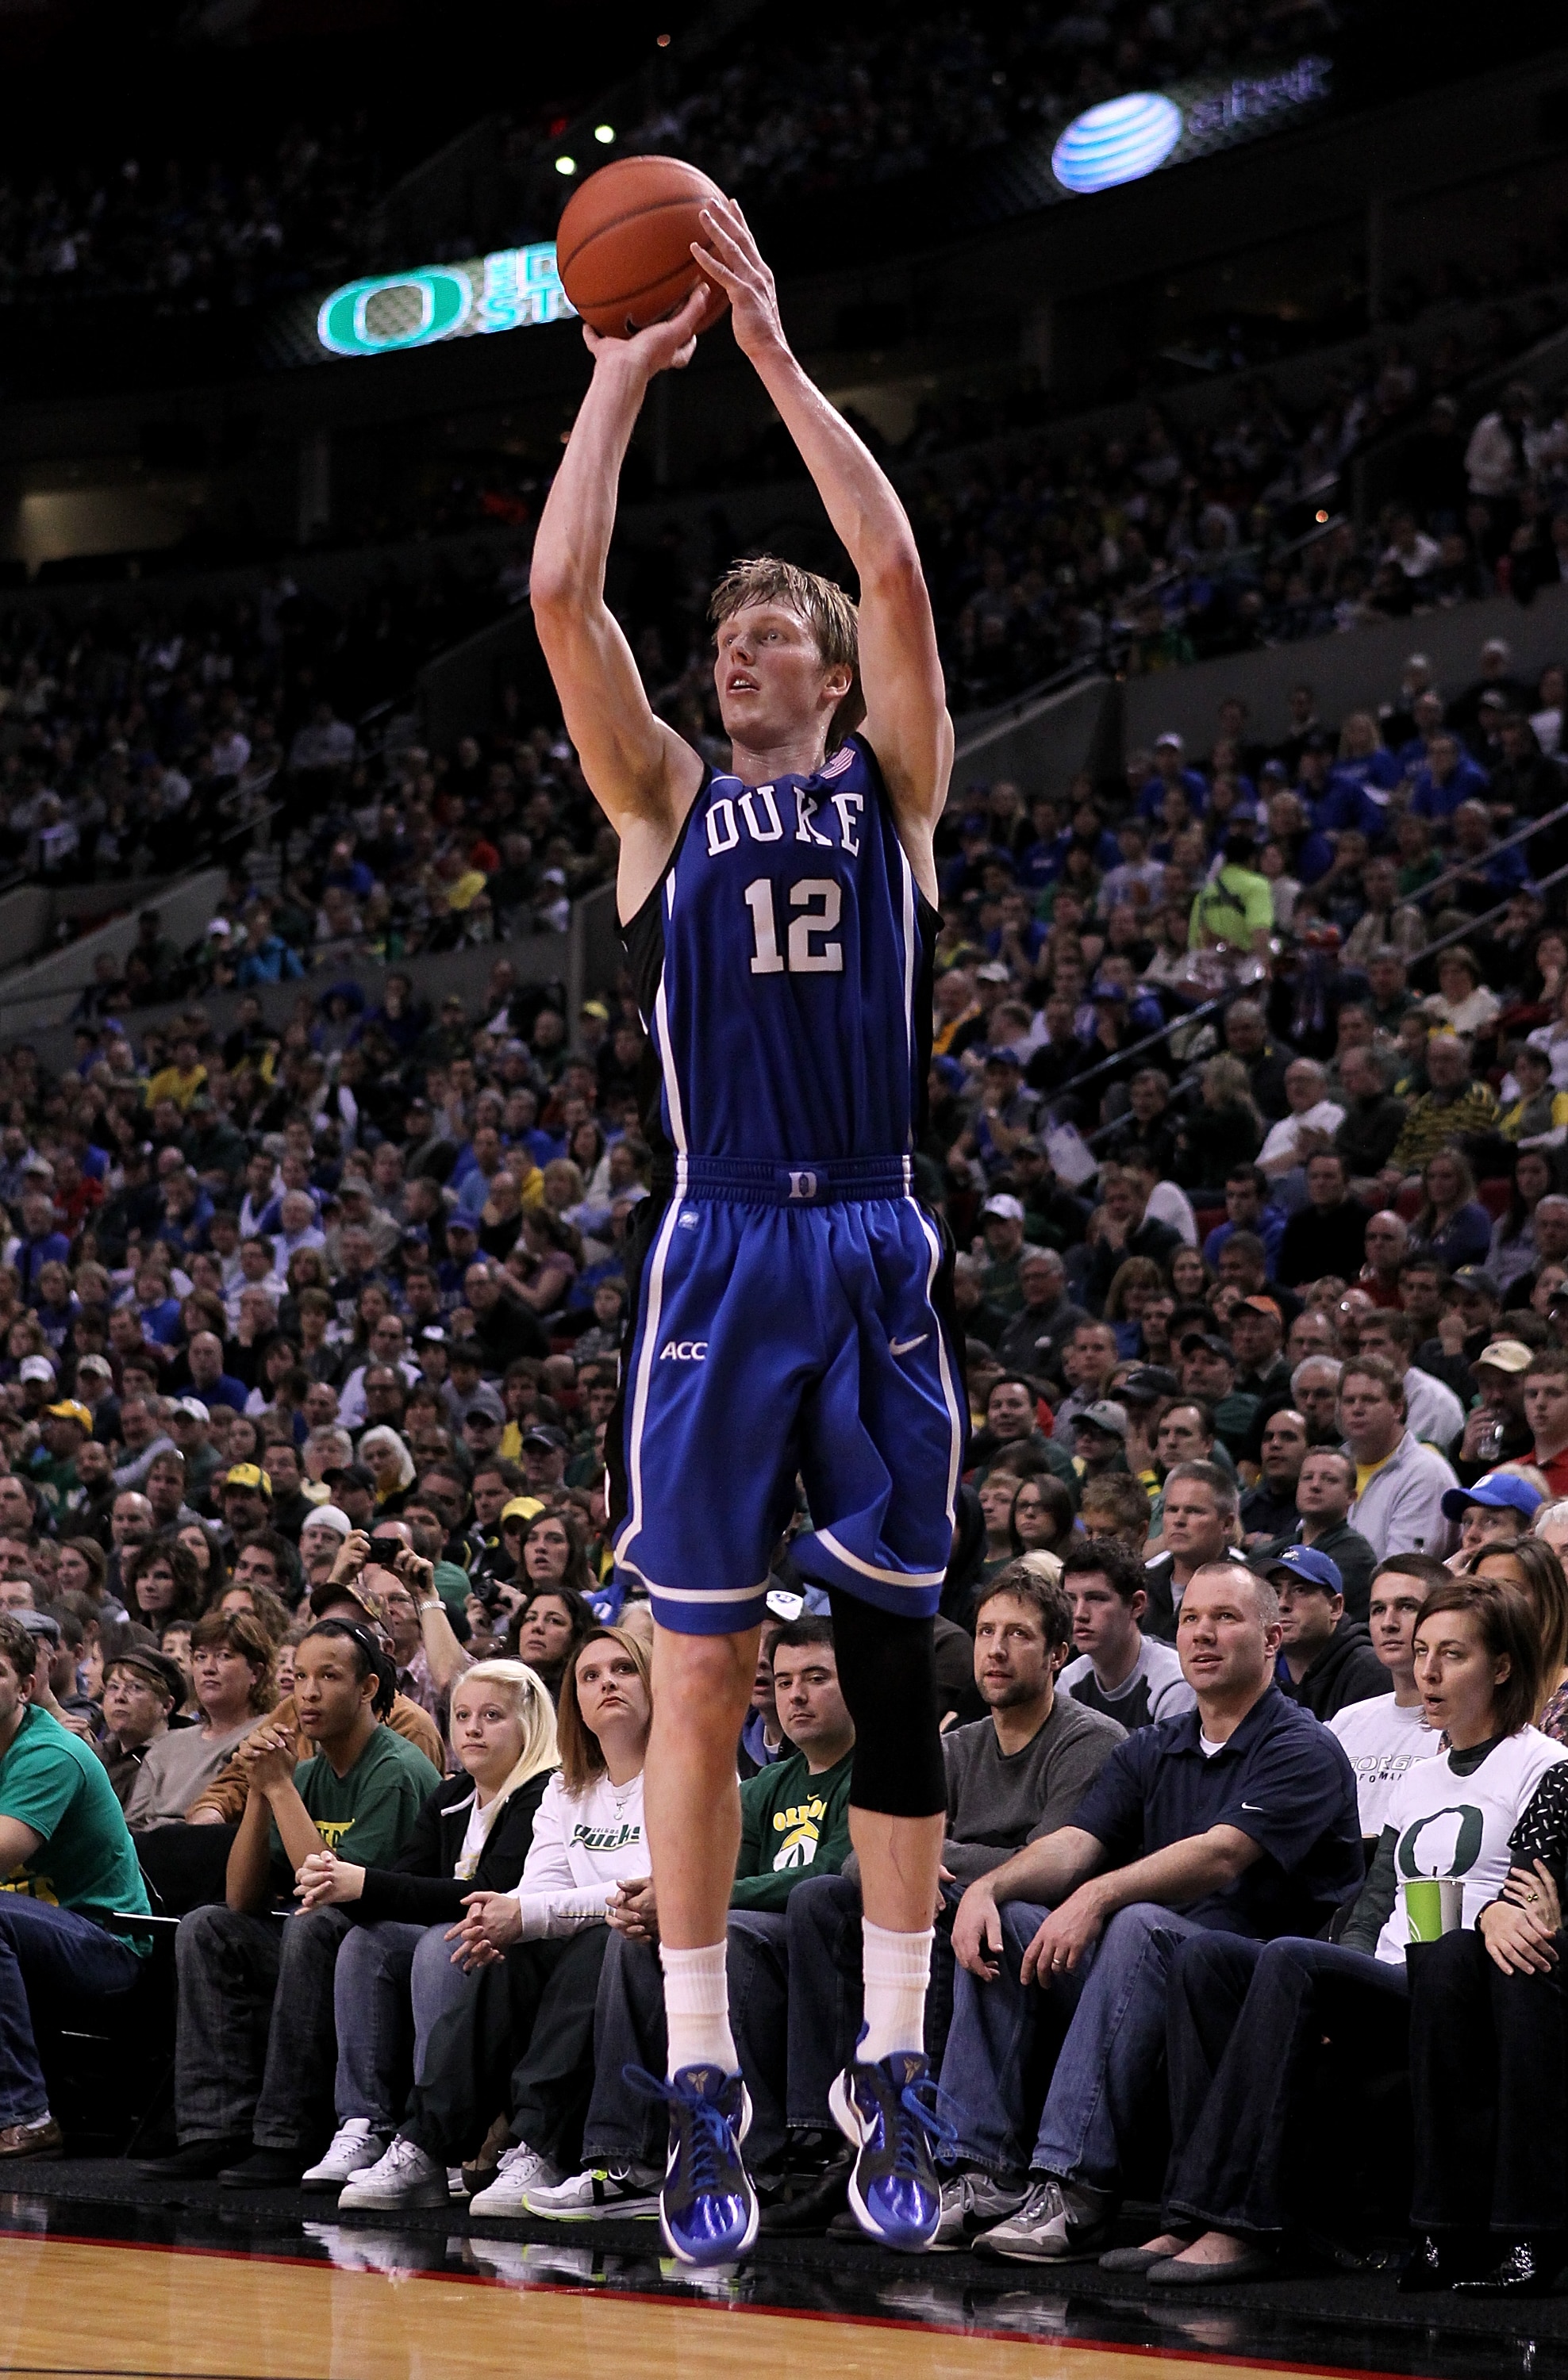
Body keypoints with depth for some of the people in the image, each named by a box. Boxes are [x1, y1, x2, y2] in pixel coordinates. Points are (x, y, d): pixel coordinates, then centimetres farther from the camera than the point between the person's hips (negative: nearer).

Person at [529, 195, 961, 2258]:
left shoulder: (892, 790, 10)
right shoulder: (668, 804, 12)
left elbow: (899, 575, -4)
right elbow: (562, 596, 0)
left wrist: (776, 355, -4)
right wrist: (626, 372, 1)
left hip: (874, 1265, 0)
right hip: (713, 1260, 0)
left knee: (895, 1668, 3)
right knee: (701, 1681, -2)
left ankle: (895, 2075, 9)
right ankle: (703, 2093, 2)